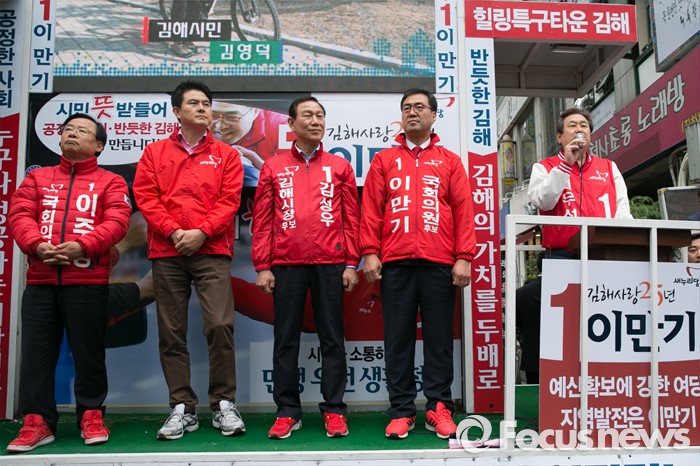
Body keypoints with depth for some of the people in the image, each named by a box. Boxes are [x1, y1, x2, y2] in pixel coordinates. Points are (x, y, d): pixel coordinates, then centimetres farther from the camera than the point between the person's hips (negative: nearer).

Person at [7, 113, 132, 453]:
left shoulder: (110, 182, 9)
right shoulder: (37, 177, 20)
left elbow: (116, 222, -5)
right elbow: (19, 214, 6)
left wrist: (82, 246, -20)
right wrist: (37, 245, -13)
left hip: (88, 280, -3)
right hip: (40, 279, 3)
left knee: (89, 351, 1)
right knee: (36, 351, 2)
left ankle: (91, 416, 15)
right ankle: (37, 422, 11)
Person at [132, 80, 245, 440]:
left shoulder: (226, 155, 12)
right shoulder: (155, 153, 14)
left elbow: (229, 200, 2)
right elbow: (145, 197, 4)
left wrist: (202, 231, -11)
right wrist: (173, 231, -9)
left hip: (212, 252, -1)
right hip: (166, 253, 2)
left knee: (220, 324, -13)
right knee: (171, 332, 3)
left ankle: (223, 405, 1)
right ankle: (182, 408, 13)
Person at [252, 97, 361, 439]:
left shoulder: (339, 166, 11)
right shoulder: (273, 167, 10)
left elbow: (351, 218, 8)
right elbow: (262, 220, 6)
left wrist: (351, 263, 0)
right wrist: (262, 266, -1)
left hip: (330, 263, 0)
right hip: (286, 263, 0)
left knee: (332, 337, 4)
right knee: (286, 338, 4)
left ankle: (334, 410, 13)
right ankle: (287, 412, 14)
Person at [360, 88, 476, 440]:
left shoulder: (450, 161, 14)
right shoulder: (384, 160, 15)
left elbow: (463, 211, 6)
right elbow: (371, 210, 8)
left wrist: (463, 258, -4)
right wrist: (370, 252, -3)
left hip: (439, 264, 0)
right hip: (395, 264, 1)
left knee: (439, 338, 3)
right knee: (398, 339, 3)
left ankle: (439, 408, 13)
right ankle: (401, 410, 10)